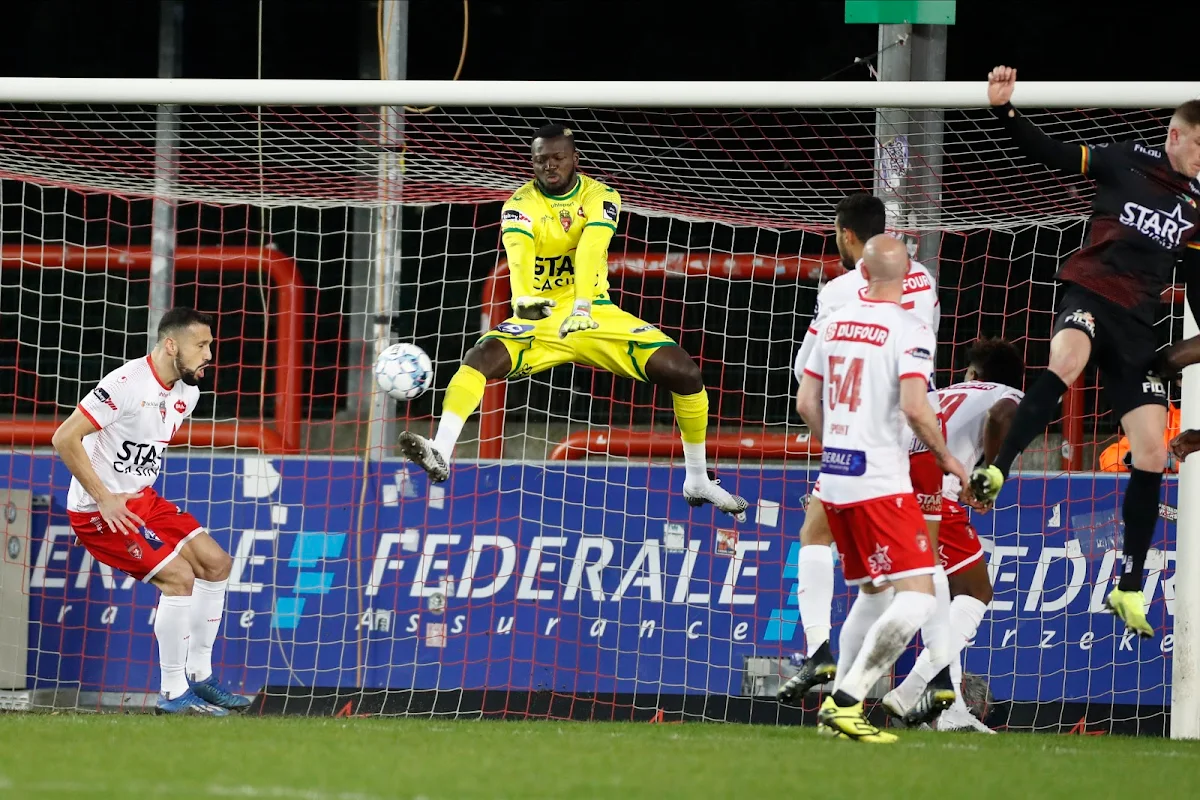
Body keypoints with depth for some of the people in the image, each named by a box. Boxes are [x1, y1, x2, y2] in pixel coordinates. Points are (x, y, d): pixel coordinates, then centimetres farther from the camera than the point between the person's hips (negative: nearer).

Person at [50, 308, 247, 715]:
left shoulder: (187, 392, 4)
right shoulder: (127, 384, -23)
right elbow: (64, 438, -24)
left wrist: (138, 490, 10)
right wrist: (104, 498, -23)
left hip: (142, 499, 9)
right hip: (97, 511, -9)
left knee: (215, 562, 5)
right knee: (179, 575, -18)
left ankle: (199, 677, 14)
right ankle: (173, 693, -8)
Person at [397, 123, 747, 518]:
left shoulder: (600, 197, -7)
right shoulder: (521, 205, -10)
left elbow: (591, 250, -27)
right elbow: (518, 252, -31)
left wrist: (582, 307, -45)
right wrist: (523, 298, -53)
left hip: (596, 315, 1)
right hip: (540, 317, -1)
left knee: (684, 372, -14)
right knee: (480, 357, -30)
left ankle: (698, 482, 3)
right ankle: (440, 454, -42)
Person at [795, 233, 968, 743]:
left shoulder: (835, 324, 9)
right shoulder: (908, 331, -11)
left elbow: (807, 403, 13)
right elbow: (915, 408, -21)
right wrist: (946, 457, -4)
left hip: (833, 478, 8)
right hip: (881, 484, -8)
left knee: (873, 593, 21)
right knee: (917, 597, -8)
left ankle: (838, 707, 18)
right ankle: (846, 702, -17)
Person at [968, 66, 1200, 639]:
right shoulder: (1124, 163, 1)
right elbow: (1045, 153, 0)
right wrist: (1004, 110, -12)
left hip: (1139, 323, 5)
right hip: (1090, 293, -5)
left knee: (1152, 456, -1)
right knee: (1066, 360, -41)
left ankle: (1129, 592, 8)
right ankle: (996, 472, -37)